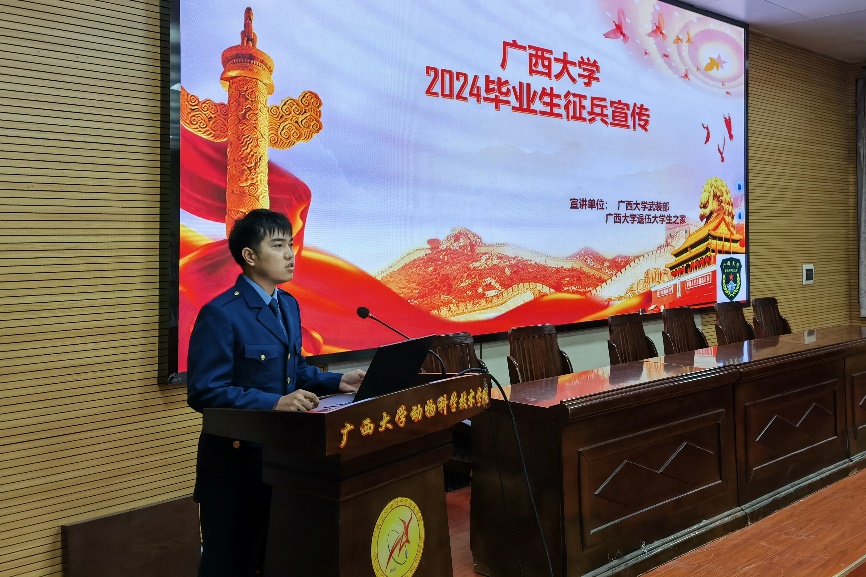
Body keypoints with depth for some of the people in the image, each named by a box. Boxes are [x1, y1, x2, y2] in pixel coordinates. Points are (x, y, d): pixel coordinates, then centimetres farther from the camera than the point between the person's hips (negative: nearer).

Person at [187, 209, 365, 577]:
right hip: (236, 457, -8)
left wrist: (337, 382, 0)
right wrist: (275, 403, -32)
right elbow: (205, 391, -23)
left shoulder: (289, 305, 8)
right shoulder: (220, 314, -19)